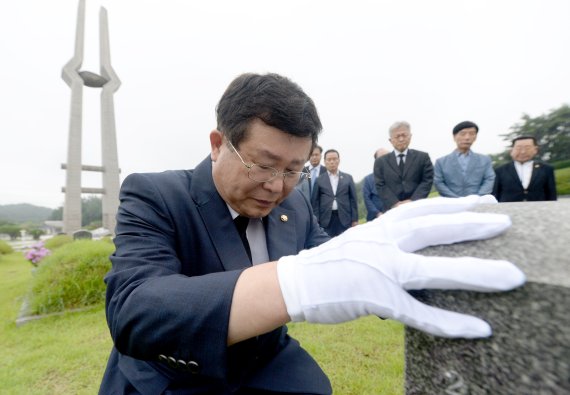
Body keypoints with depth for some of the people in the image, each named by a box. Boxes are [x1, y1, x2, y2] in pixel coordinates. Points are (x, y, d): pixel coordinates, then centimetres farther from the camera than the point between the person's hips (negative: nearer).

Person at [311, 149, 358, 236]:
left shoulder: (348, 178, 9)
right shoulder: (319, 179, 5)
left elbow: (353, 199, 7)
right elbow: (315, 201, 4)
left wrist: (355, 219, 2)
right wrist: (316, 221, -2)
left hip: (344, 218, 1)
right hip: (326, 219, -1)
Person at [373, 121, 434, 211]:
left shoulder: (423, 157, 11)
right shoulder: (381, 162, 9)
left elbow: (427, 180, 2)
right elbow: (381, 186, 1)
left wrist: (413, 201, -13)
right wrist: (395, 203, -14)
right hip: (393, 210, 0)